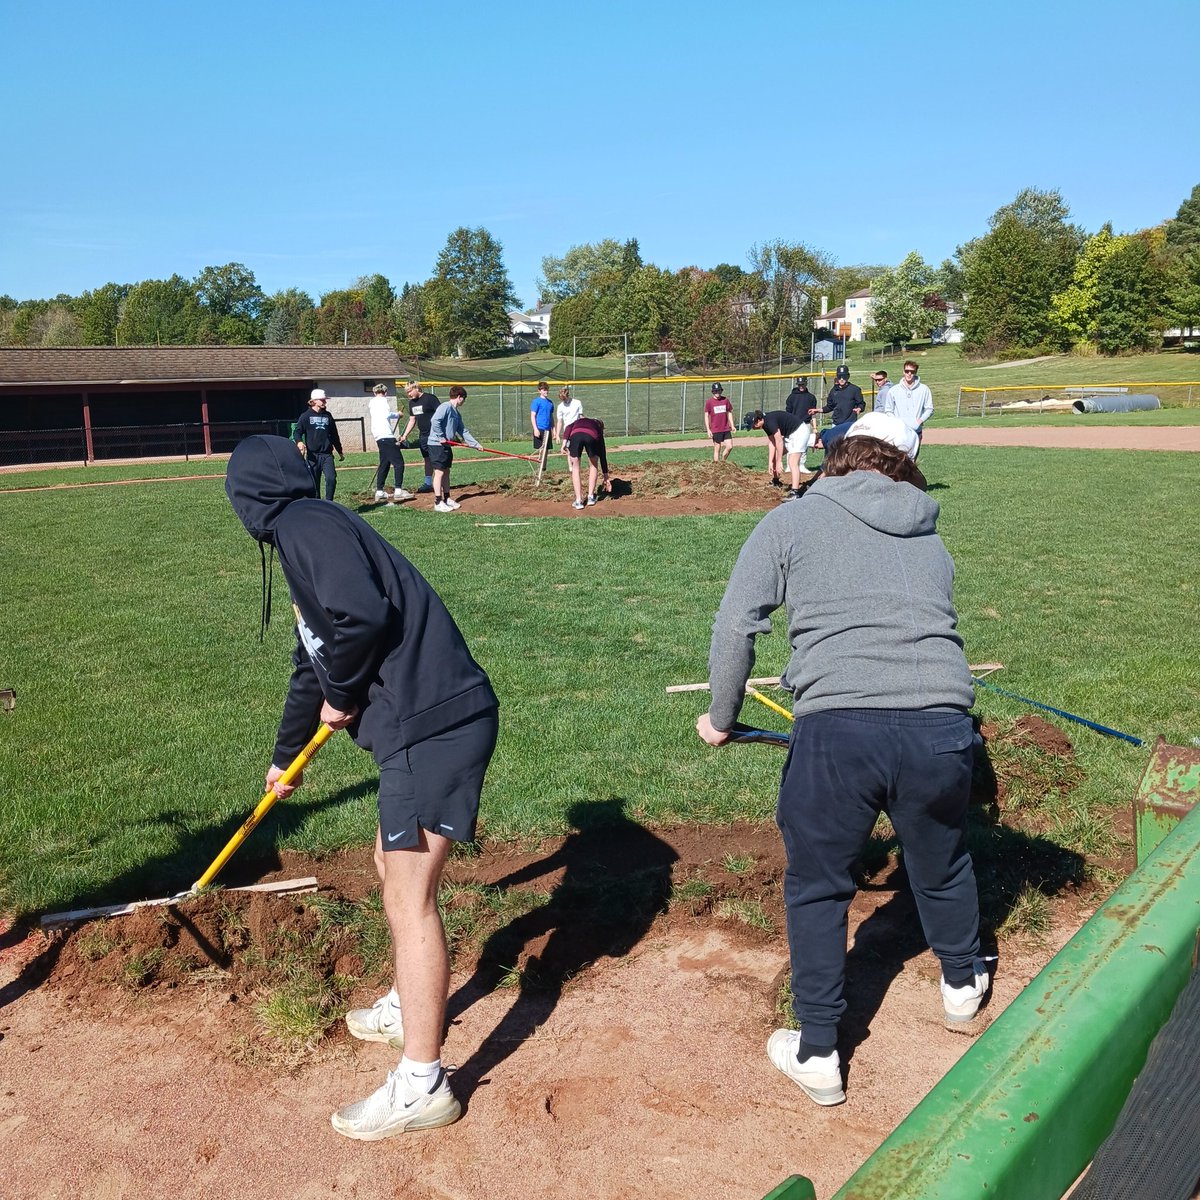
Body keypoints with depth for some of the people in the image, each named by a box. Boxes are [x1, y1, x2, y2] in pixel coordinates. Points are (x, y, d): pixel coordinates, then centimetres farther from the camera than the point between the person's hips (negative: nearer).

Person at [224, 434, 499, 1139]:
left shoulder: (306, 525, -7)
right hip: (432, 726, 10)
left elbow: (364, 616, -26)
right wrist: (287, 756, 47)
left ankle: (422, 1086, 6)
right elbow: (314, 665, 35)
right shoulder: (308, 535, 24)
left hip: (433, 727, -10)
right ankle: (406, 1009, 45)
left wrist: (341, 696, -6)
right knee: (395, 866, 25)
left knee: (409, 897, -4)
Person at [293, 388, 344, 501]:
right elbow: (297, 432, -2)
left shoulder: (327, 416, 14)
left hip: (327, 454, 2)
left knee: (331, 478, -15)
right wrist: (299, 442, -24)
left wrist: (340, 452, 27)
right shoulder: (306, 416, 4)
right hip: (313, 455, -2)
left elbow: (334, 436, 22)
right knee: (313, 482, 1)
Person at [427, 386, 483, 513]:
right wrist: (441, 437, -20)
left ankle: (446, 499, 24)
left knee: (446, 472, 14)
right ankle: (438, 503, -5)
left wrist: (476, 444, 16)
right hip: (437, 444, -9)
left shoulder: (456, 412, 16)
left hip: (446, 445, 9)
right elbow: (435, 421, -27)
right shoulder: (445, 407, -14)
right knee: (439, 472, -7)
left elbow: (463, 431, 18)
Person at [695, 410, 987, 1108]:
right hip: (942, 728, 4)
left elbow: (736, 626, 1)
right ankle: (964, 986, 55)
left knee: (817, 889, 16)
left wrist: (722, 719, 13)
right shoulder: (929, 538, 21)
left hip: (838, 730, -4)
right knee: (943, 866, 30)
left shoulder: (791, 523, 8)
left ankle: (817, 1055, 26)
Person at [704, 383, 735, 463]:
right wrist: (708, 430, -10)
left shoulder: (725, 400, 8)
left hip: (726, 429, 4)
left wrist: (732, 426, 8)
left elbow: (729, 413, 15)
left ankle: (722, 462, 18)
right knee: (717, 449, -1)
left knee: (730, 446, -2)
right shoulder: (709, 402, -4)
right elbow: (706, 416, -3)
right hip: (715, 430, -4)